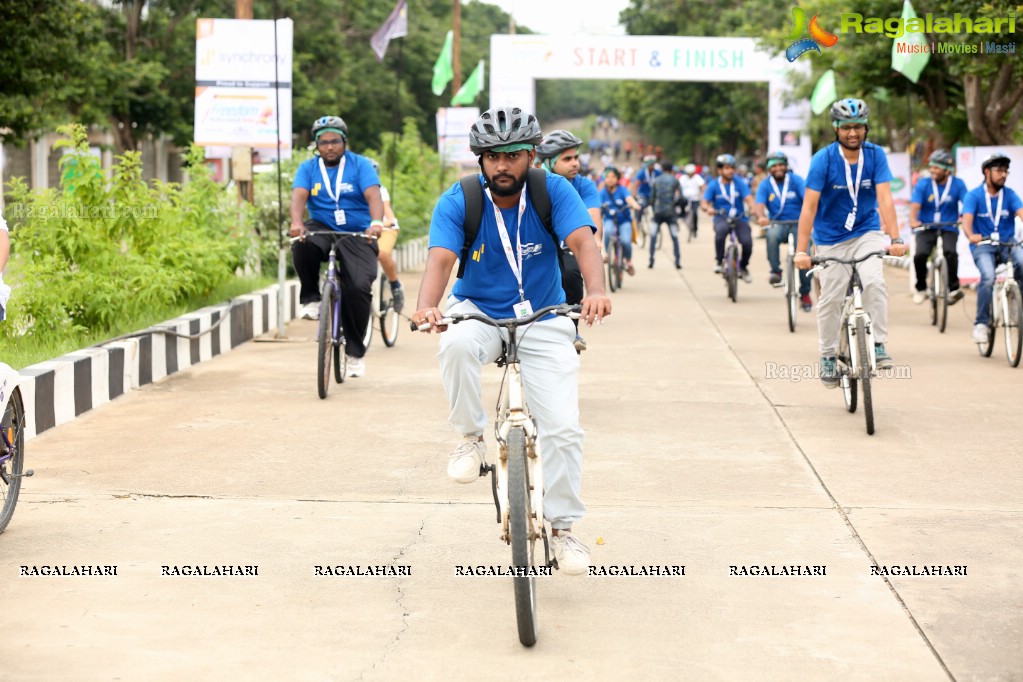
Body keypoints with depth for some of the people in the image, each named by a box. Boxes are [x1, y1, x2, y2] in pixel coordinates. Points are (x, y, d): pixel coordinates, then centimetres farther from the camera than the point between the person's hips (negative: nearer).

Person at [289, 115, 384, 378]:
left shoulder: (360, 165, -1)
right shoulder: (308, 168, 5)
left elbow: (373, 195, -16)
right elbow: (299, 195, -12)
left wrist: (376, 222, -38)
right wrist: (297, 223, -34)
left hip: (357, 235, -1)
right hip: (322, 229, 1)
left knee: (358, 288, -21)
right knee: (303, 246, -35)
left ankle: (355, 352, -4)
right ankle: (311, 299, -10)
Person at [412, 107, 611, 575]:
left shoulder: (553, 191, -12)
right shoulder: (458, 201, -12)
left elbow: (582, 242, -26)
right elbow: (440, 259, -25)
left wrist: (596, 291, -47)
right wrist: (426, 308, -47)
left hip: (543, 321, 0)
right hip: (479, 313, 0)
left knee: (563, 428, -12)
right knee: (456, 345, -37)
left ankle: (561, 528, 7)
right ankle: (472, 437, -13)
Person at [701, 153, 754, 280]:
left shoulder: (739, 183, 0)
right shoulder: (713, 185, 1)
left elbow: (748, 198, -12)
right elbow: (704, 203, -7)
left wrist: (753, 209, -34)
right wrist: (708, 208, -32)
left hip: (739, 218, 1)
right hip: (721, 218, -1)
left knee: (747, 242, -22)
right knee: (721, 230, -37)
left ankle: (743, 266, 11)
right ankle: (719, 261, -17)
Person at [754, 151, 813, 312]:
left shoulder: (795, 180, -3)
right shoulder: (765, 185, 2)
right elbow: (759, 204, -13)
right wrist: (761, 217, -37)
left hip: (798, 224, -1)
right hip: (777, 224, 1)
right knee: (772, 235, -36)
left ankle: (805, 293, 2)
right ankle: (775, 271, -23)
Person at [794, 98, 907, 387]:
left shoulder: (875, 155, -10)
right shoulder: (823, 159, -16)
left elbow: (885, 198, -17)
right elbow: (809, 205, -19)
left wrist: (895, 238, -29)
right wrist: (801, 250, -25)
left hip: (867, 232, 1)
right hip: (831, 238, -1)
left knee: (875, 282, -22)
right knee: (831, 298, 1)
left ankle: (878, 346, -11)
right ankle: (828, 357, 19)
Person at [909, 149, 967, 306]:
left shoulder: (958, 184, -1)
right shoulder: (923, 184, -3)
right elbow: (915, 205, -14)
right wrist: (913, 220, -35)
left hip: (949, 229, 0)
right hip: (927, 229, 1)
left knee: (950, 252, -30)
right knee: (920, 255, -24)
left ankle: (954, 288, -15)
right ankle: (921, 289, 0)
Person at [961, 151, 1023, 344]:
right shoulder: (974, 195, -2)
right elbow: (967, 220, -16)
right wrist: (971, 235, -39)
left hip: (1008, 243, 2)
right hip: (982, 245, -2)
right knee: (988, 277, -29)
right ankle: (981, 323, -16)